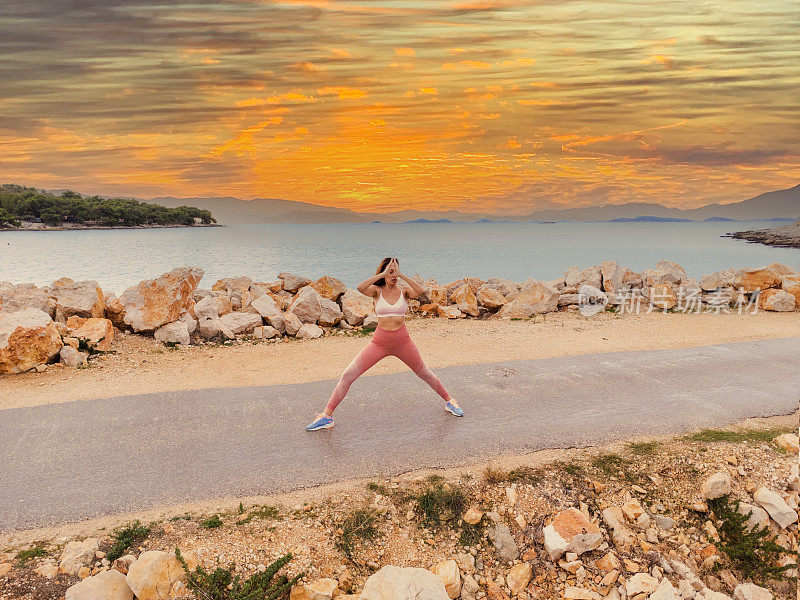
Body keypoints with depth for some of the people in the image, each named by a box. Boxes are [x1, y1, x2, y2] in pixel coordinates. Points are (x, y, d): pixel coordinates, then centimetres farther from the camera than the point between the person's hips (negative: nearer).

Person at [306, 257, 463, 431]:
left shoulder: (404, 291, 0)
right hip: (379, 342, 0)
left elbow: (420, 291, -22)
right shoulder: (377, 291, -1)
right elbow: (360, 288, -24)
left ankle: (449, 401, 40)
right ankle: (327, 416, 2)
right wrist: (382, 274, -23)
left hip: (402, 341, 1)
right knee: (347, 375, -9)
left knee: (426, 374, 14)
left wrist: (401, 275, -21)